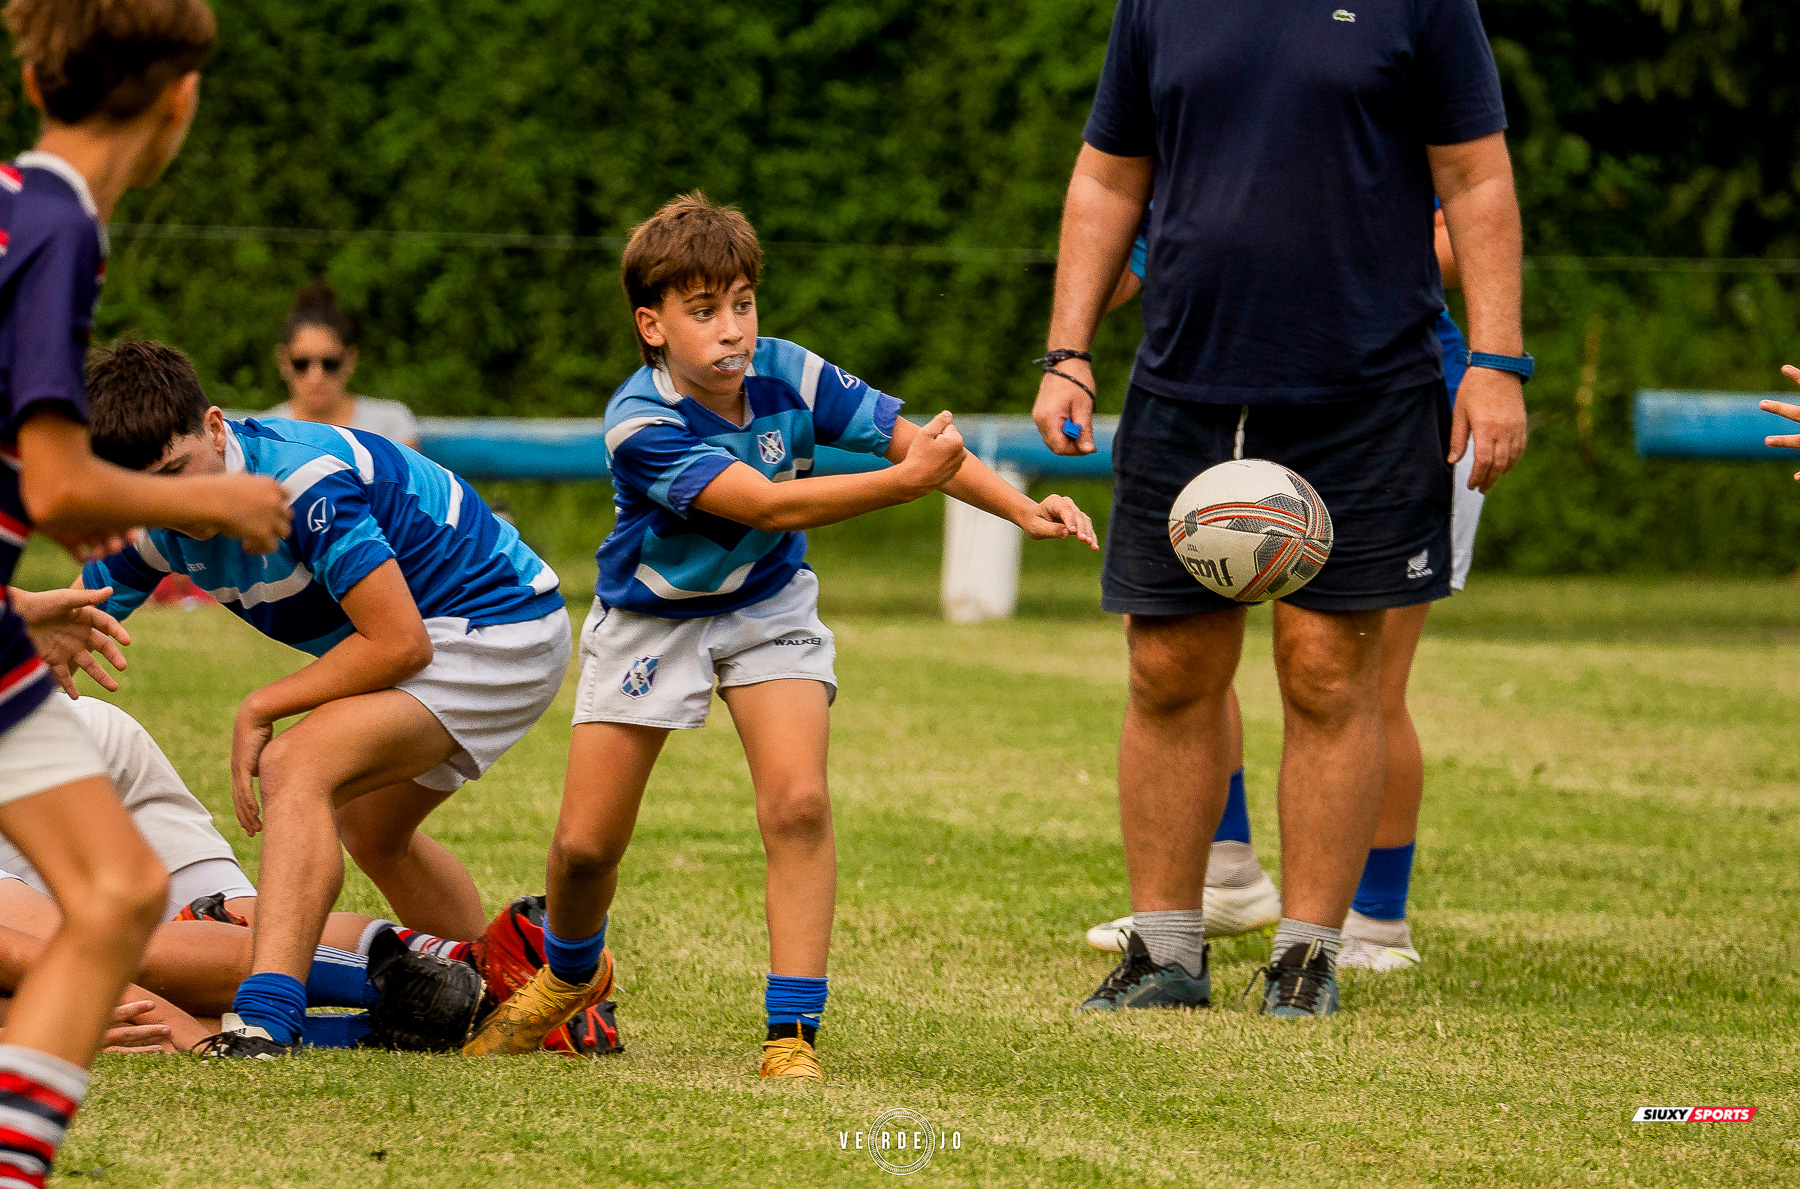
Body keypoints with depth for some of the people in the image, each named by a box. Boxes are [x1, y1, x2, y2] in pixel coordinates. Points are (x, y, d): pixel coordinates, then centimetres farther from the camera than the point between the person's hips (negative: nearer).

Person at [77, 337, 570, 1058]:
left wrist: (260, 711, -19)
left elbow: (400, 644, -29)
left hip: (502, 628, -10)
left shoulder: (305, 479, -31)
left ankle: (266, 1016, -38)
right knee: (370, 834, 26)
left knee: (299, 767, -26)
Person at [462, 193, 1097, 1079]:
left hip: (765, 607, 2)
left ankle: (791, 1037, -15)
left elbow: (908, 437, -10)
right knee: (585, 844, 1)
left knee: (798, 804, -20)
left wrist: (1023, 510, -22)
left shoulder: (788, 375, -19)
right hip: (649, 618, -2)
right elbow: (767, 505, -40)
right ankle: (570, 971, 36)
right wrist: (903, 481, -49)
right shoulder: (641, 424, -31)